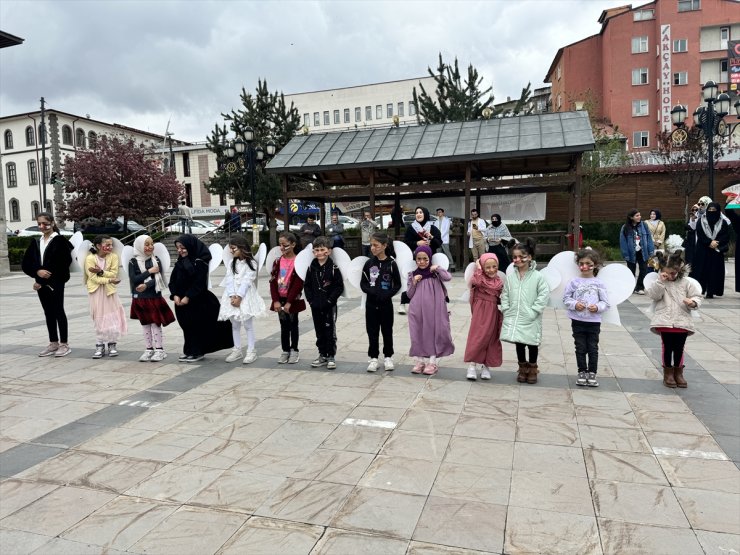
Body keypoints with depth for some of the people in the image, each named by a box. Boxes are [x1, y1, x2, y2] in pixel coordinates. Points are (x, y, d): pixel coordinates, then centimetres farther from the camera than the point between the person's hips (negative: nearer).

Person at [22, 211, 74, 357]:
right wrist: (37, 271, -13)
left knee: (58, 312, -2)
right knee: (48, 313, 10)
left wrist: (42, 282, -13)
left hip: (56, 283, -6)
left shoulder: (60, 241, -6)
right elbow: (25, 264, 9)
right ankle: (53, 343, 18)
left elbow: (62, 264, -14)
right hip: (41, 283, 6)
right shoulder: (35, 242, 12)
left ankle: (64, 344, 6)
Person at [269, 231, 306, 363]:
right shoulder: (278, 261, 3)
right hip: (280, 299, 4)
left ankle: (294, 350, 19)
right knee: (284, 326, 11)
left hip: (293, 300, -4)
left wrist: (289, 302, -16)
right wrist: (276, 300, -8)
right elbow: (273, 281, 1)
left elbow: (298, 284, -14)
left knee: (293, 325, 8)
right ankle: (285, 351, 20)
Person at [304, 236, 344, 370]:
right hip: (315, 306, 4)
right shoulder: (312, 268, 4)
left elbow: (339, 286, -9)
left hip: (329, 306, -4)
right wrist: (311, 300, -3)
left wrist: (330, 300, -14)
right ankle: (322, 355, 24)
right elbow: (307, 285, 8)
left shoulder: (333, 268, -8)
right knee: (319, 331, 13)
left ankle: (331, 356, 12)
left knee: (330, 332, 2)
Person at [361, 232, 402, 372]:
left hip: (386, 303, -2)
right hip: (371, 303, 2)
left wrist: (387, 294, -17)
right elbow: (363, 283, 2)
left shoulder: (391, 264, -6)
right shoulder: (369, 263, 0)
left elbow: (397, 285, -3)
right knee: (372, 332, 7)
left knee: (387, 331, 10)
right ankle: (373, 358, 18)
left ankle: (388, 357, 24)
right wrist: (372, 292, -15)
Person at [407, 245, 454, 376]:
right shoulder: (413, 275, 6)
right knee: (418, 334, 6)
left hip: (433, 309, -2)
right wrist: (414, 283, -7)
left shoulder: (435, 273, 0)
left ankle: (433, 361, 15)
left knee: (433, 333, 4)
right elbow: (409, 295, 7)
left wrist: (437, 267, -13)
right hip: (417, 311, 2)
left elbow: (448, 277, -20)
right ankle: (419, 361, 19)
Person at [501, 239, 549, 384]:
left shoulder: (538, 277, -9)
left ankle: (532, 368, 28)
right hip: (514, 319, 3)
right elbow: (505, 296, 8)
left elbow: (544, 296, -11)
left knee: (532, 344, 10)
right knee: (519, 344, 12)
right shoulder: (510, 277, 2)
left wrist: (533, 311, -15)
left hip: (531, 321, -3)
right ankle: (523, 368, 29)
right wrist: (507, 311, -2)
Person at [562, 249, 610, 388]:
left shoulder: (599, 283, -1)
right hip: (578, 321, 0)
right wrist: (574, 304, -15)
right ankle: (582, 372, 21)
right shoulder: (574, 282, -2)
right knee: (581, 348, 9)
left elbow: (605, 302, 2)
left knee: (593, 348, 7)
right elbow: (566, 298, 2)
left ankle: (592, 373, 19)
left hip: (594, 321, 0)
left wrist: (597, 307, -17)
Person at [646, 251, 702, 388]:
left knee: (679, 348, 9)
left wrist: (693, 302, -18)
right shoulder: (659, 283, 2)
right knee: (667, 347, 4)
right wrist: (660, 281, -19)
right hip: (665, 322, -1)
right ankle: (668, 373, 18)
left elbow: (697, 296, 4)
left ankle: (678, 373, 26)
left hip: (682, 322, 1)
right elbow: (653, 295, -12)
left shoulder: (686, 283, 4)